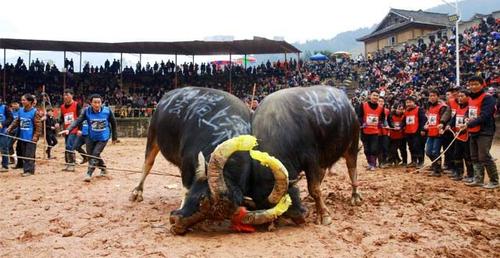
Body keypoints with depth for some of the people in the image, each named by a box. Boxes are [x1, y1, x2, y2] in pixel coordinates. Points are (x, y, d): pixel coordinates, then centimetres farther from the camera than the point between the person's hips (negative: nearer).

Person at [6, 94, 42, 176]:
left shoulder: (34, 112, -11)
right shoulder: (21, 111, 8)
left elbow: (38, 125, -11)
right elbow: (16, 121, 15)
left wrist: (36, 136, -15)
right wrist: (10, 129, 4)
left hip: (31, 138, -7)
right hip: (22, 137, 7)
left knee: (29, 155, -5)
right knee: (23, 154, 11)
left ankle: (29, 170, 1)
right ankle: (26, 169, 19)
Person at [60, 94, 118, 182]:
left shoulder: (107, 111, -17)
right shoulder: (87, 111, -14)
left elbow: (113, 123, -3)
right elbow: (78, 121, -24)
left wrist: (114, 137, 5)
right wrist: (68, 129, -41)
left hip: (103, 137, -3)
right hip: (91, 137, 3)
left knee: (95, 154, -14)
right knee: (90, 154, 11)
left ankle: (89, 174, -6)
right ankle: (103, 169, 33)